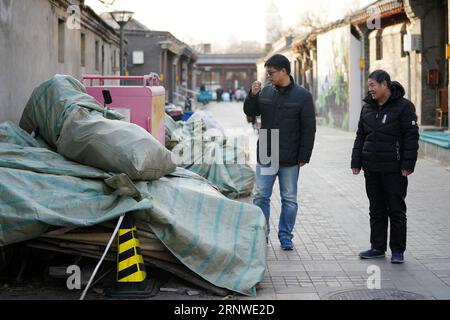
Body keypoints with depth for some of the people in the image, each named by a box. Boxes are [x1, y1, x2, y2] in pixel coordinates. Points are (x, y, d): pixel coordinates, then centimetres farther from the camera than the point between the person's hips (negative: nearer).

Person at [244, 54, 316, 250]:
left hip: (290, 159, -3)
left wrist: (304, 156, -11)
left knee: (289, 199, 8)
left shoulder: (302, 95, -6)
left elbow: (309, 128, -7)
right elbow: (250, 112, 12)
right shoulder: (266, 92, 4)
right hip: (265, 156, 3)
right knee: (260, 196, 4)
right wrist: (253, 95, -7)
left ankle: (285, 236, 19)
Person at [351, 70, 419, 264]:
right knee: (376, 210, 11)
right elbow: (360, 137, 15)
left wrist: (408, 165, -14)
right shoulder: (368, 107, 10)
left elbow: (411, 137, -10)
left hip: (394, 169, -6)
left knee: (396, 210, 2)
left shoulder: (404, 106, -8)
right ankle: (377, 247, 20)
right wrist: (356, 162, 10)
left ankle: (397, 250, 10)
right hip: (371, 168, 6)